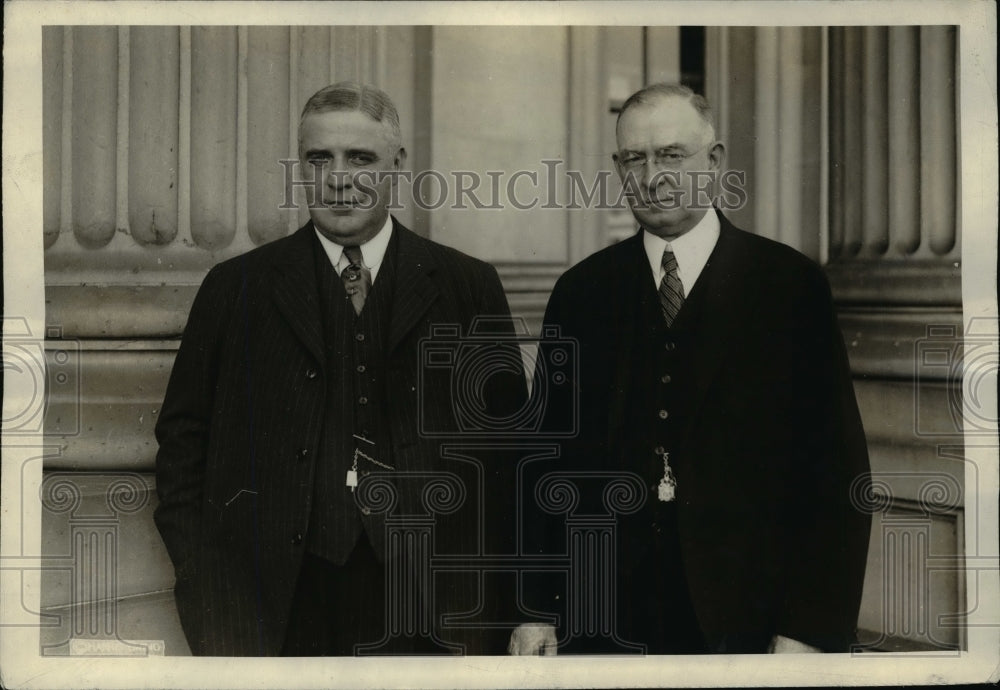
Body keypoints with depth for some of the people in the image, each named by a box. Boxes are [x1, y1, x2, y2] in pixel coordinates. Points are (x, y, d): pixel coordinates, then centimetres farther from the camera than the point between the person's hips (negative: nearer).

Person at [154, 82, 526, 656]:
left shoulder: (470, 287, 5)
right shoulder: (235, 288, 5)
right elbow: (183, 442, 7)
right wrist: (208, 588, -2)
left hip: (429, 611, 0)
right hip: (280, 605, 0)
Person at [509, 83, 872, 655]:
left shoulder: (793, 285, -2)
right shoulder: (581, 291, 5)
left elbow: (836, 471, -5)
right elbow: (548, 457, 6)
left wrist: (810, 631, -10)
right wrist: (534, 607, 0)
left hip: (745, 624, -2)